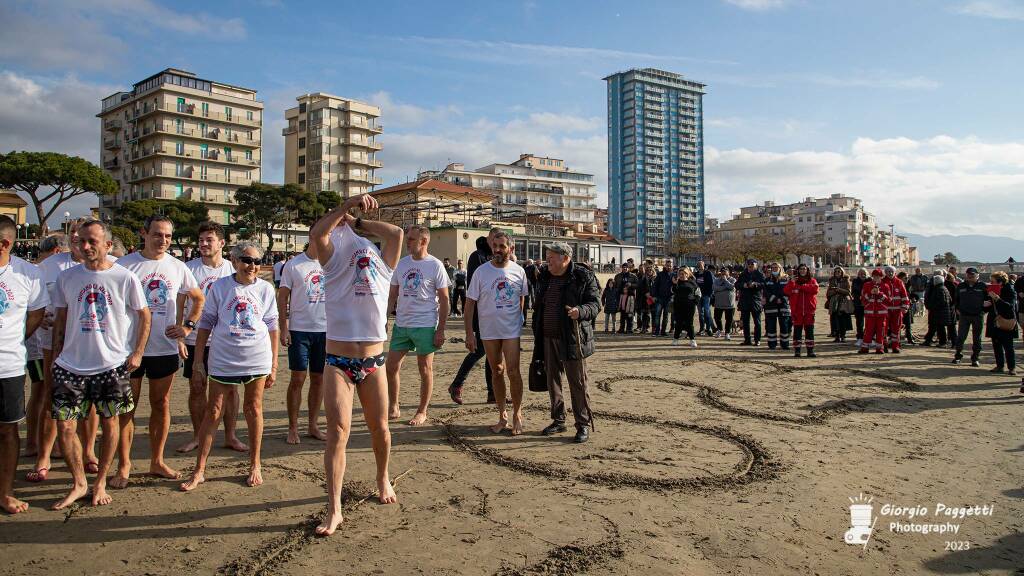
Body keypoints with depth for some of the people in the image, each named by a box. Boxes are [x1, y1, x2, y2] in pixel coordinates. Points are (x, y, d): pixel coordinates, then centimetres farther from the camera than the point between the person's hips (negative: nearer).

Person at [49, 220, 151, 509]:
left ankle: (100, 482, 24)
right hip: (71, 365, 3)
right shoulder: (67, 277, 3)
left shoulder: (125, 278, -5)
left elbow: (144, 315, 2)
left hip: (113, 364, -2)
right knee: (64, 425, 1)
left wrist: (137, 353, -4)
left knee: (109, 423, 7)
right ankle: (79, 483, 18)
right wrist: (55, 357, 8)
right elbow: (60, 320, 11)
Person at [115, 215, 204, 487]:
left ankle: (157, 461, 23)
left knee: (161, 405, 11)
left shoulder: (178, 267, 3)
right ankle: (124, 466, 16)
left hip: (166, 347, 3)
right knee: (127, 406, 5)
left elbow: (199, 299, 15)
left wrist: (187, 326, 3)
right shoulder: (125, 265, -5)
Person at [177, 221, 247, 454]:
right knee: (197, 387, 7)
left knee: (230, 387, 4)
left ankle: (231, 436, 16)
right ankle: (197, 436, 22)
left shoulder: (232, 270, 3)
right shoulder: (189, 268, -1)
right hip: (195, 339, -1)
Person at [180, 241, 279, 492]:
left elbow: (272, 327, 6)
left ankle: (255, 465, 22)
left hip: (257, 358, 0)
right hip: (223, 358, 0)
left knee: (253, 409, 9)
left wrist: (274, 365, 5)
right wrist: (198, 359, 3)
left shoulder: (265, 289, 1)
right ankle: (199, 470, 14)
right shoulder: (220, 287, -1)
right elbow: (206, 323, 5)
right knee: (213, 411, 4)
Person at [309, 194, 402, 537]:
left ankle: (383, 479, 39)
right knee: (338, 431, -11)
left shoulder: (383, 269, 7)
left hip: (373, 361, 3)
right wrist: (348, 204, -18)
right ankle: (334, 509, -6)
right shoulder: (334, 266, 2)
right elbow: (317, 233, -15)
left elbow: (396, 233, -6)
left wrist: (356, 221, 2)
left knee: (379, 428, 12)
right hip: (339, 361, -2)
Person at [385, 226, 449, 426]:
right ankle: (393, 408, 23)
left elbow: (444, 300, -6)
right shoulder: (401, 263, 7)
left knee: (425, 369, 6)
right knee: (391, 367, 6)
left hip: (425, 325, -5)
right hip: (401, 324, 5)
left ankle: (422, 412, 19)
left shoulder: (435, 266, -7)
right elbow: (392, 294, 14)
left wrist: (441, 330, -10)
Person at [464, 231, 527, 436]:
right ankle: (502, 415, 23)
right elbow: (470, 303, -3)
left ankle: (517, 414, 9)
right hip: (489, 331, 1)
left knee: (513, 371, -7)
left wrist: (519, 319, 6)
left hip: (511, 330, -1)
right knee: (496, 373, 11)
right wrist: (469, 333, -7)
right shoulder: (481, 272, -5)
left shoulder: (518, 271, -1)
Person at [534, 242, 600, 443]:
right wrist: (538, 334, 17)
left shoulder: (583, 277, -8)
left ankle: (583, 425, 9)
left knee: (577, 382, -1)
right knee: (552, 380, 12)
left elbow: (596, 304, -11)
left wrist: (580, 311, -32)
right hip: (549, 338, 7)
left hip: (572, 339, -6)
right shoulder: (545, 277, 11)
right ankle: (558, 421, 25)